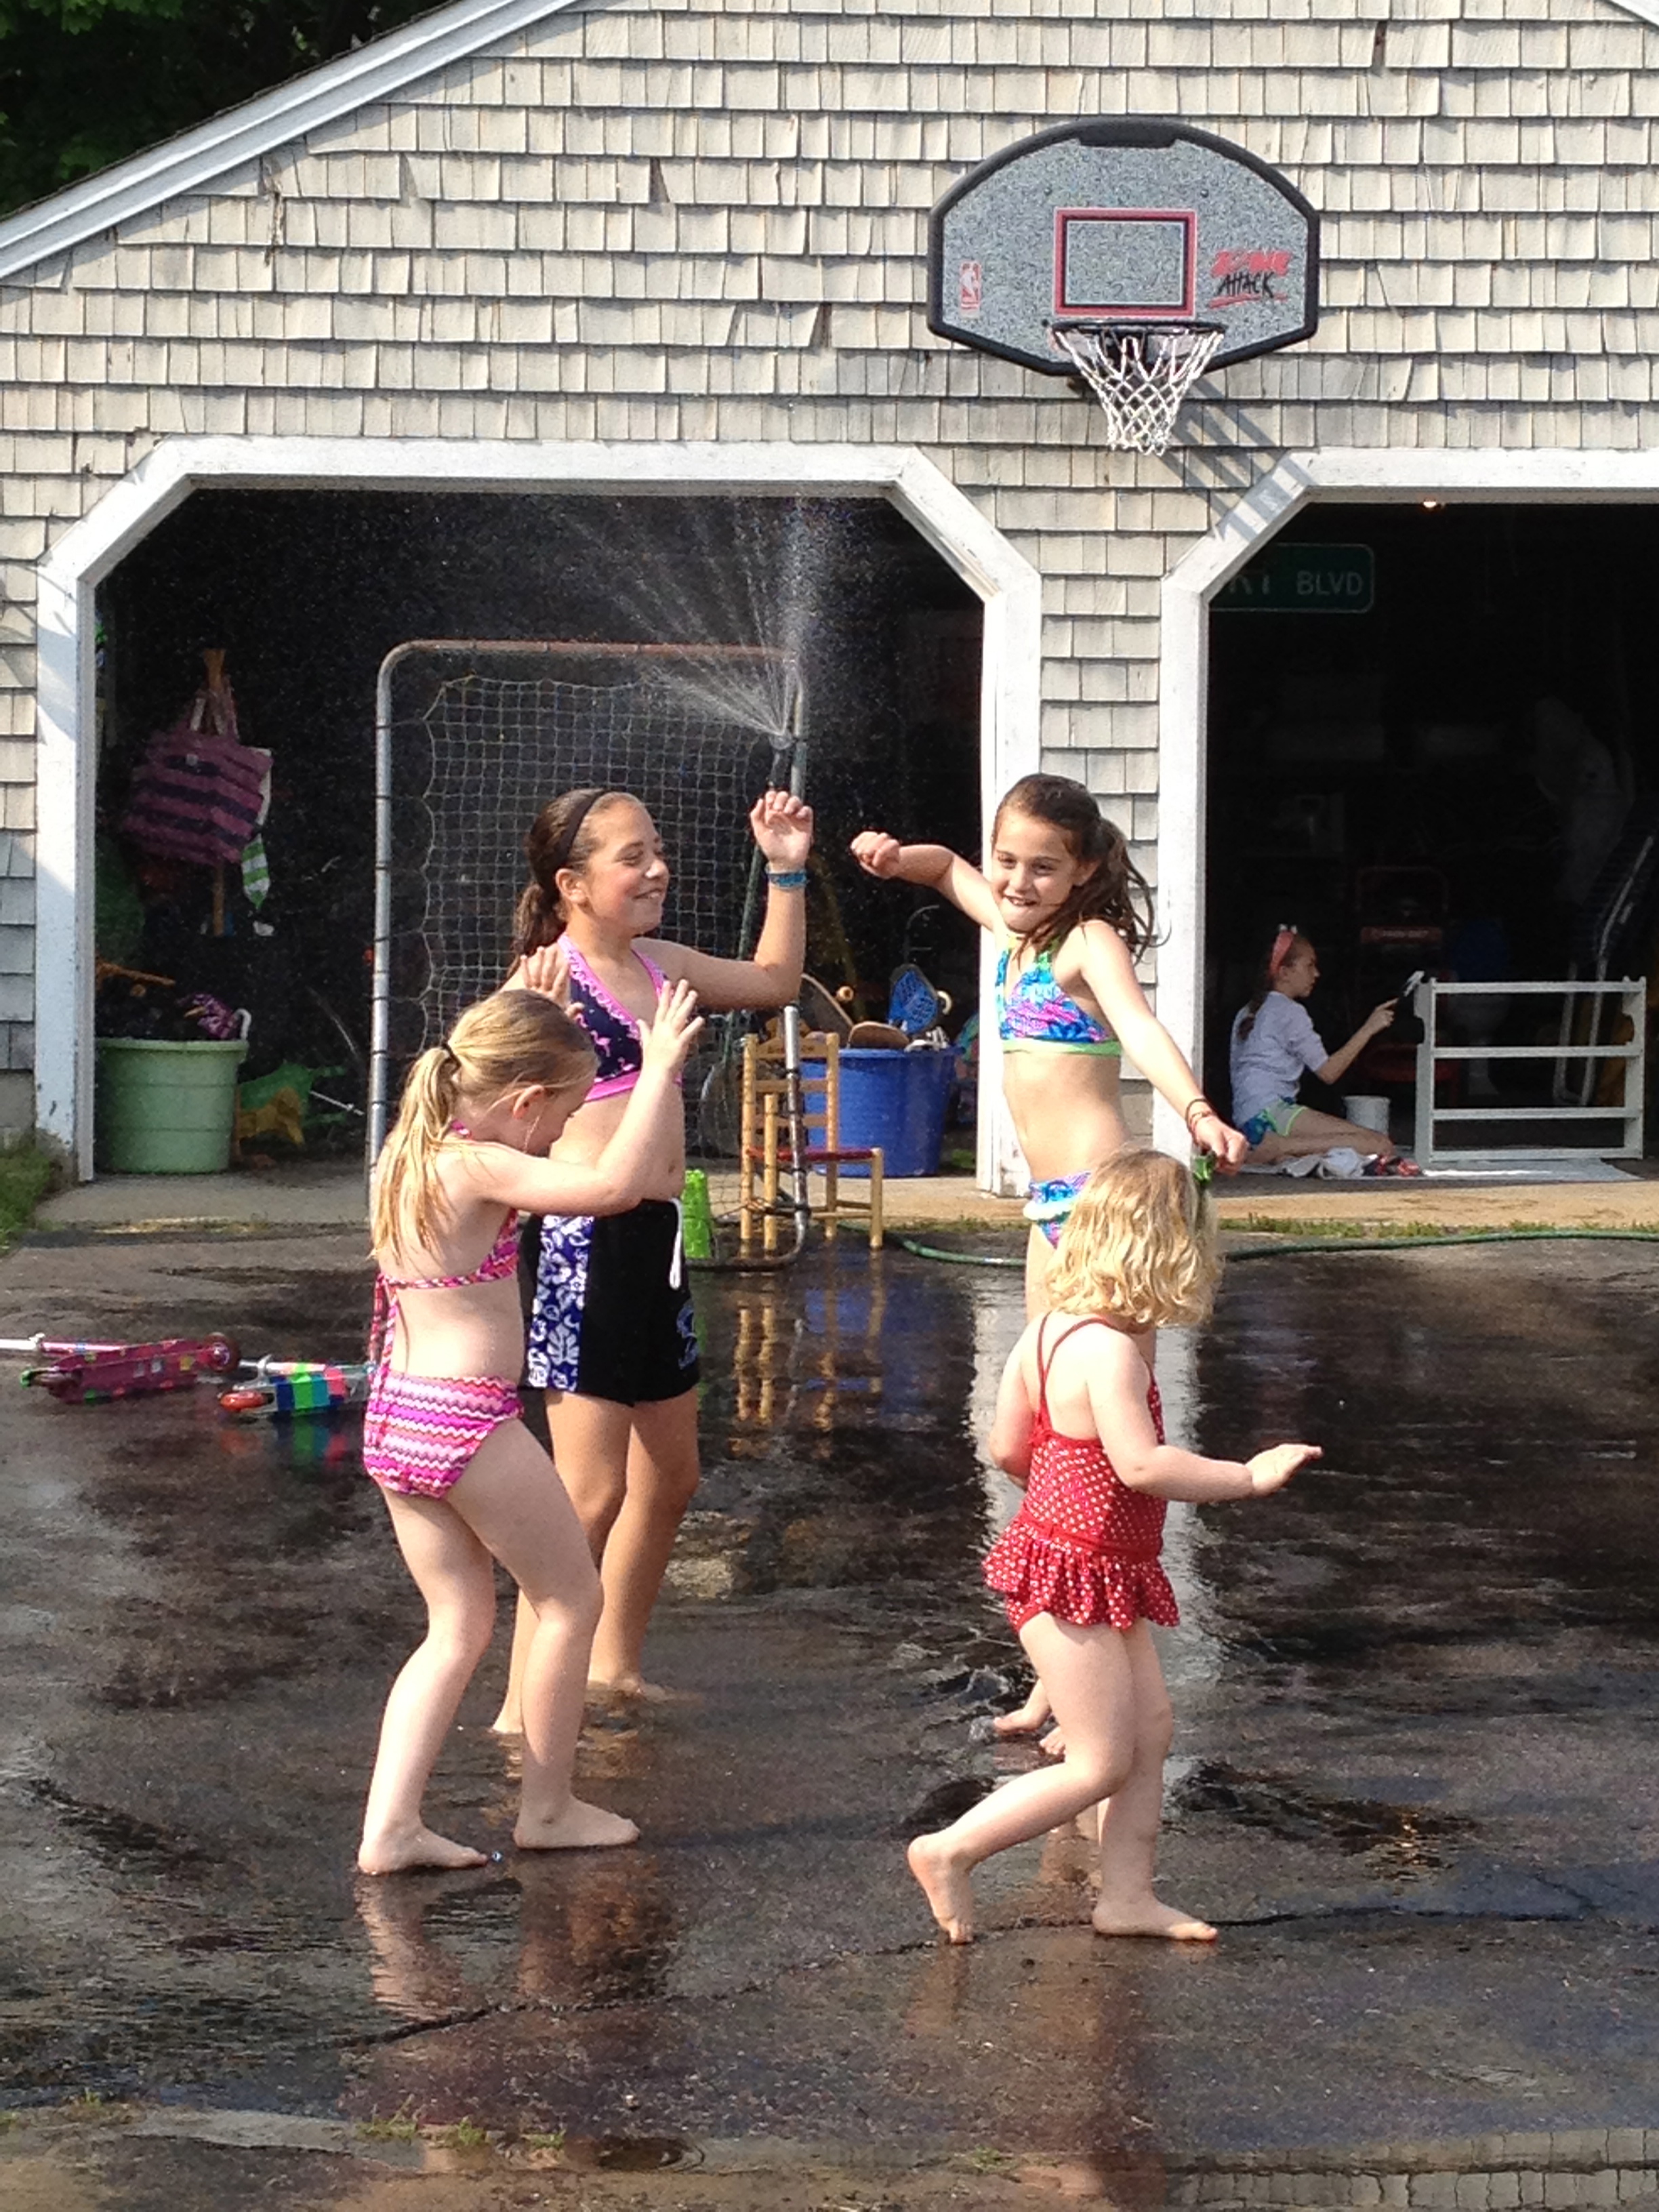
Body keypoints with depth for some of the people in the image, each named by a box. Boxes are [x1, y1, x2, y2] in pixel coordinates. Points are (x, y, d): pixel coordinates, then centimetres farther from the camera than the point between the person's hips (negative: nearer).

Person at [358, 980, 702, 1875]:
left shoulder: (408, 1155, 9)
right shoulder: (477, 1169, -17)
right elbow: (614, 1181, -30)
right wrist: (660, 1067, -21)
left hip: (393, 1421, 9)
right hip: (468, 1423, -9)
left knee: (460, 1625, 15)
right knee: (570, 1599, 12)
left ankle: (389, 1826, 6)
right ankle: (547, 1808, 21)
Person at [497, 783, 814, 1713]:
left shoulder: (660, 965, 12)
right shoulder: (548, 978, -11)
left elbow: (775, 978, 29)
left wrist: (788, 871, 22)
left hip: (658, 1241, 9)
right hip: (589, 1242, -9)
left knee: (670, 1478, 19)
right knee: (591, 1495, -10)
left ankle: (616, 1664, 35)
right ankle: (524, 1707, -4)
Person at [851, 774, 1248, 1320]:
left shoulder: (1089, 942, -11)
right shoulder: (1012, 931, 12)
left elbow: (1139, 1030, -29)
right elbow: (947, 866, 31)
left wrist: (1198, 1114, -45)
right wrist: (894, 860, 11)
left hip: (1097, 1192, -9)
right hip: (1050, 1197, 9)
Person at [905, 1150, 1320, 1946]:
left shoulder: (1047, 1329, 4)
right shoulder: (1110, 1350, -24)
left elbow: (1008, 1447, 9)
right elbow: (1142, 1464, -32)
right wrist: (1247, 1476, -23)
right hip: (1073, 1579, -10)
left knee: (1150, 1730, 13)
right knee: (1100, 1763, -2)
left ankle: (1127, 1894, 19)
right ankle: (951, 1852, 4)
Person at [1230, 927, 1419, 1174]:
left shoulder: (1247, 1013, 25)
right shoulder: (1289, 1012, -3)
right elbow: (1328, 1072, -6)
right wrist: (1368, 1029, -2)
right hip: (1270, 1113, -10)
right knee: (1381, 1145, -19)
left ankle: (1266, 1149, -13)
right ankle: (1281, 1148, -27)